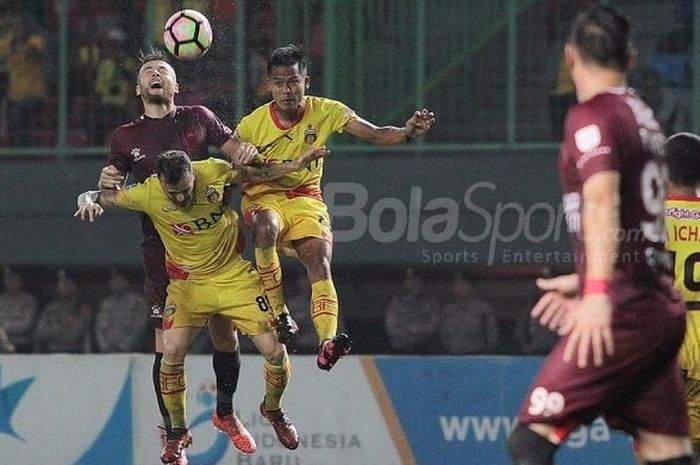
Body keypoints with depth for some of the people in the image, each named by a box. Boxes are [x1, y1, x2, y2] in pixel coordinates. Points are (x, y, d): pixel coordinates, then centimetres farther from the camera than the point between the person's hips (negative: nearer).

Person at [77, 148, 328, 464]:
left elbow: (256, 175, 4)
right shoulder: (148, 194, -20)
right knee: (172, 352, -21)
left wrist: (296, 166, -1)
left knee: (275, 352, -5)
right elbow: (91, 197, -14)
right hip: (188, 283, -1)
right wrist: (88, 201, -37)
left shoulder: (214, 172, -17)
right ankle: (178, 432, 1)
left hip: (234, 276, 1)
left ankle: (273, 409, 27)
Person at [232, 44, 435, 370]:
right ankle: (278, 313, -27)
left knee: (320, 261, -24)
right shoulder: (252, 125, -7)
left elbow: (374, 134, -12)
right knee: (265, 227, -37)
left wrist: (406, 132, -31)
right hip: (262, 197, -1)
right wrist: (242, 164, -18)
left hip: (305, 199, 1)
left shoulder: (325, 112, -6)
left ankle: (327, 342, -39)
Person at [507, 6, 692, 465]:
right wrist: (584, 281, 39)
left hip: (626, 310, -8)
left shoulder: (592, 116, -8)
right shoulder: (643, 116, 18)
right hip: (662, 307, 8)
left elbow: (602, 199, -24)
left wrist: (598, 292, -34)